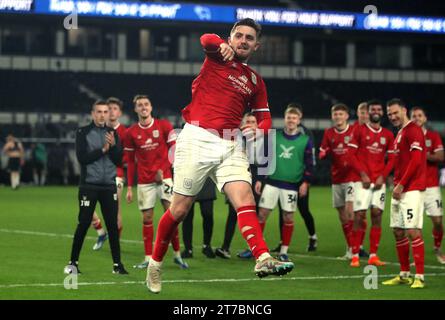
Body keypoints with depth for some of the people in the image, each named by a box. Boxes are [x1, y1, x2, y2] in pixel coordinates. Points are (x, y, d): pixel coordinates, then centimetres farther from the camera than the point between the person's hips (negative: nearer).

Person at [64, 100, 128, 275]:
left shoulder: (113, 133, 10)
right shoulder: (83, 133, 1)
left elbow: (119, 160, 4)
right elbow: (82, 158, -10)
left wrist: (113, 145, -12)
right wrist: (103, 150, -13)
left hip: (109, 186, 3)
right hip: (89, 186, -3)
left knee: (113, 225, 1)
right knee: (83, 224, -3)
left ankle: (117, 264, 6)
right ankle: (73, 262, 7)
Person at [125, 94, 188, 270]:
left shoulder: (164, 125, 0)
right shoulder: (131, 132, 4)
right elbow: (131, 162, 9)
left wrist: (163, 169, -14)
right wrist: (129, 187, 5)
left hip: (164, 177, -1)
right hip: (144, 181, 1)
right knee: (147, 218, 2)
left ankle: (177, 254, 2)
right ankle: (148, 258, 8)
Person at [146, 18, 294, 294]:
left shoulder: (255, 81, 19)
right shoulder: (218, 56, 7)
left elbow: (265, 118, 21)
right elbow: (206, 40, -14)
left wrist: (258, 129, -2)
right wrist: (221, 45, -36)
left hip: (231, 145, 4)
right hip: (198, 137, -4)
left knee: (244, 197, -19)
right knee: (180, 209, 1)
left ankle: (263, 259, -36)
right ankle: (156, 263, 21)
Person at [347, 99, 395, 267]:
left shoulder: (388, 135, 11)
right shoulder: (359, 130, 2)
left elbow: (391, 159, 11)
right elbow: (352, 155, -2)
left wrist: (383, 176, -4)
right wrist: (362, 174, -11)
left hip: (379, 180, 3)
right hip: (363, 180, -3)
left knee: (377, 215, -1)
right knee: (359, 216, -7)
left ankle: (373, 255, 5)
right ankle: (355, 255, -3)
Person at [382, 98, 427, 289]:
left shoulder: (413, 131, -10)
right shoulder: (399, 134, 20)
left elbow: (416, 161, -18)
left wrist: (401, 185, -17)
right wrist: (396, 184, 12)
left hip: (412, 189, -10)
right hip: (399, 190, 10)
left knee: (413, 231, -13)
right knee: (398, 232, 11)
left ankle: (419, 277, -12)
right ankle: (404, 275, 19)